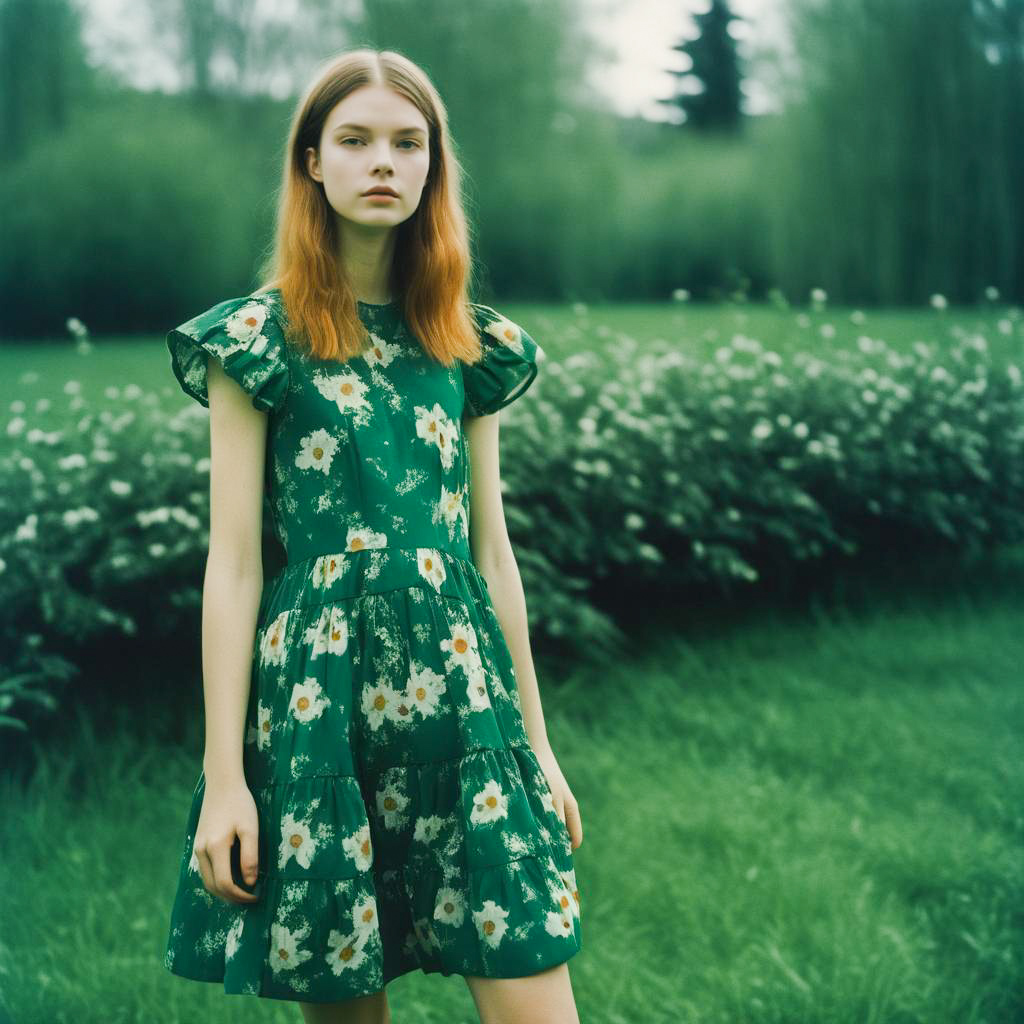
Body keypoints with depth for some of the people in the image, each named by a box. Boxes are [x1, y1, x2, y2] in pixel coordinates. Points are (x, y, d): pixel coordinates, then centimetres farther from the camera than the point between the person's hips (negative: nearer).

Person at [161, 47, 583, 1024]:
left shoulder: (470, 343, 10)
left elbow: (490, 549, 13)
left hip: (461, 688, 3)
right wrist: (224, 774, -7)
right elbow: (233, 560, -3)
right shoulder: (258, 338, -1)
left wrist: (537, 741, 14)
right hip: (317, 694, -3)